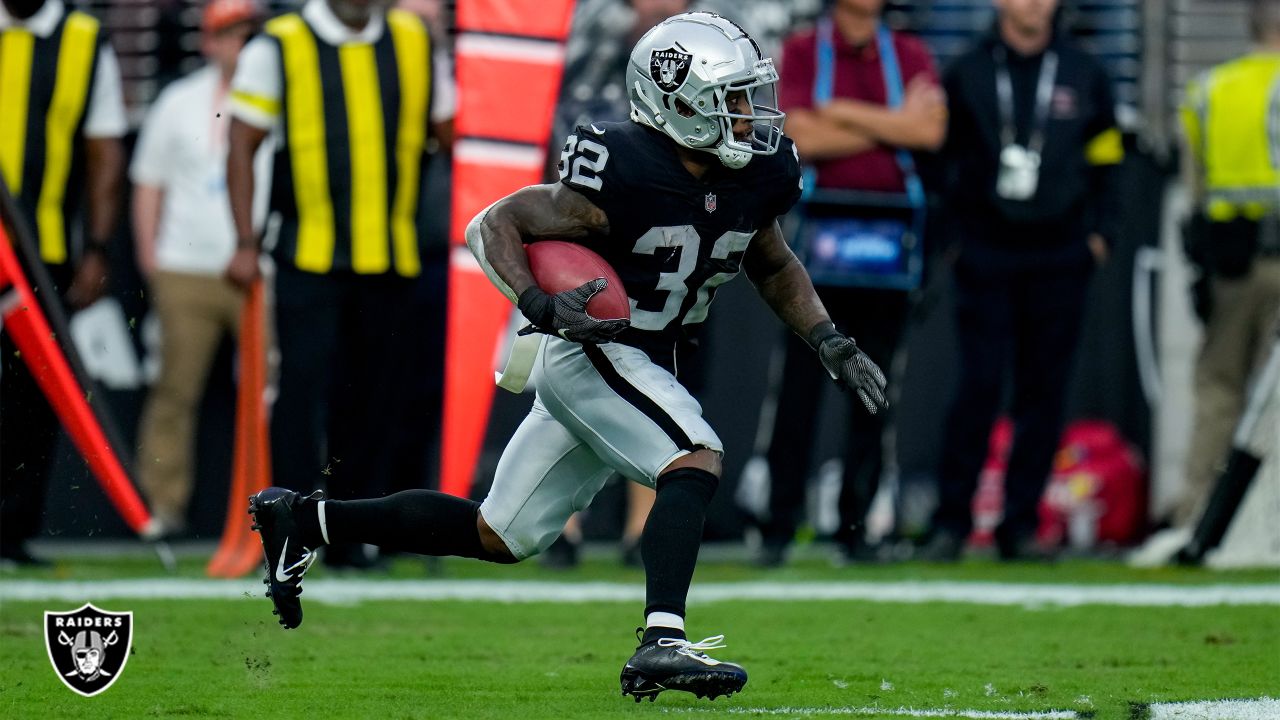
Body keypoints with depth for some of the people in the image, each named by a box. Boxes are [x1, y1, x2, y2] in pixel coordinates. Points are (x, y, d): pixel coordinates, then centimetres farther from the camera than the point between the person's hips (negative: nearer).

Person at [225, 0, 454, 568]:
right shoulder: (280, 46, -2)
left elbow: (449, 133, 17)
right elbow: (242, 145, 1)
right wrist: (246, 242, -4)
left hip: (389, 259, 3)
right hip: (309, 256, -3)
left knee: (370, 397, 7)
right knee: (303, 387, -10)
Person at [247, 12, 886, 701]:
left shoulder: (759, 177, 0)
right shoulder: (622, 178, -23)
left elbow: (774, 267, 19)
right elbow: (492, 226, -17)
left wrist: (830, 342, 7)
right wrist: (543, 307, -31)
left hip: (641, 368, 8)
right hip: (590, 354, -8)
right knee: (695, 461, -27)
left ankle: (303, 519, 21)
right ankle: (662, 643, -33)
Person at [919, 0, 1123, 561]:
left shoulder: (1083, 75, 10)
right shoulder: (966, 75, 6)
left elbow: (1106, 162, 14)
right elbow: (936, 156, 10)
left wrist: (1101, 232, 3)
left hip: (1060, 260, 2)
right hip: (985, 257, -2)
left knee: (1044, 391, 1)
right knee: (980, 384, -9)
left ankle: (1020, 524, 8)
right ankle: (950, 521, -1)